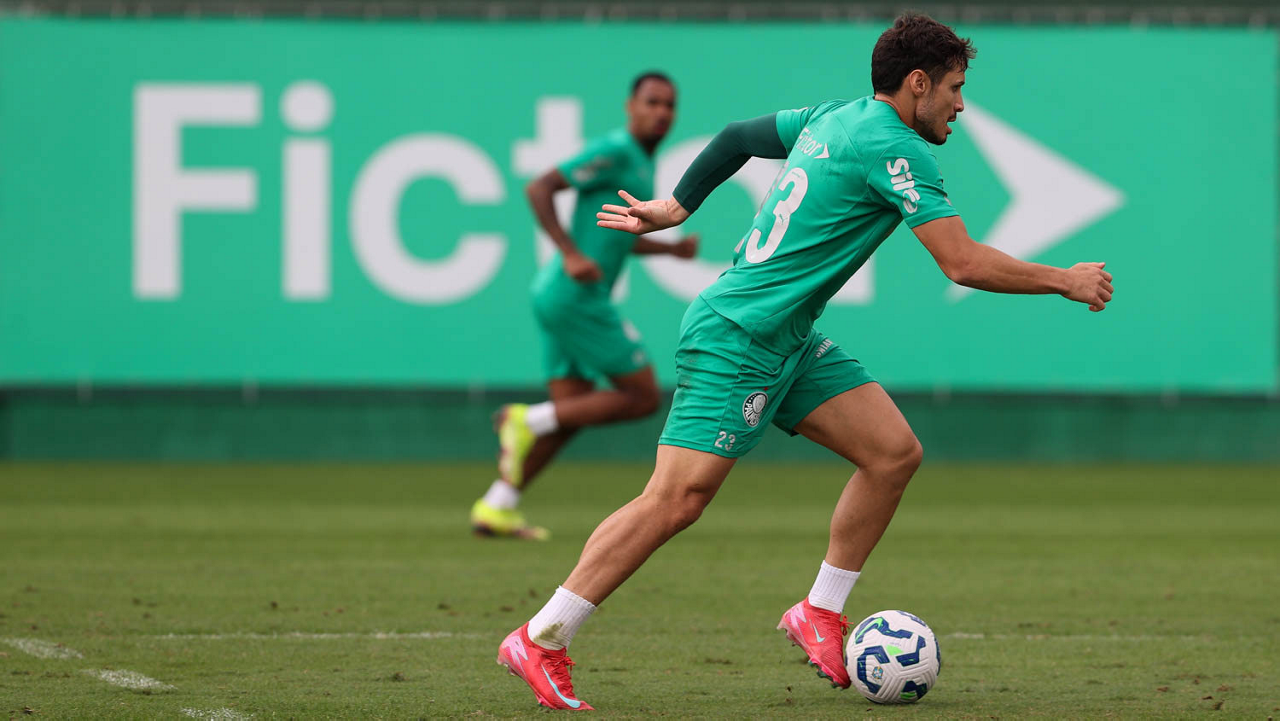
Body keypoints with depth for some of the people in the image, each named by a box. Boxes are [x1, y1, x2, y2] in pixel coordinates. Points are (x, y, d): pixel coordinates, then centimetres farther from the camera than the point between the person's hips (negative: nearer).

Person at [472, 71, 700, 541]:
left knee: (571, 411, 11)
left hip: (560, 296, 10)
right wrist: (571, 255, -25)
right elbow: (539, 188, -19)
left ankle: (496, 507, 12)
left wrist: (672, 249, 15)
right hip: (578, 296, -10)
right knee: (643, 397, -5)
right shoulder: (614, 151, -12)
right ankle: (527, 421, -4)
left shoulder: (642, 163, 18)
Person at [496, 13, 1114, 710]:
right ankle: (539, 641, -9)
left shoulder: (832, 118, 12)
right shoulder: (893, 147, -16)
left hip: (786, 340, 10)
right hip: (735, 338, -10)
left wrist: (676, 206, 35)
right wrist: (1064, 281, -7)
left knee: (894, 452, 1)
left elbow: (736, 137, 25)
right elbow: (964, 264, -18)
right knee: (677, 499, -14)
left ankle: (819, 614, 10)